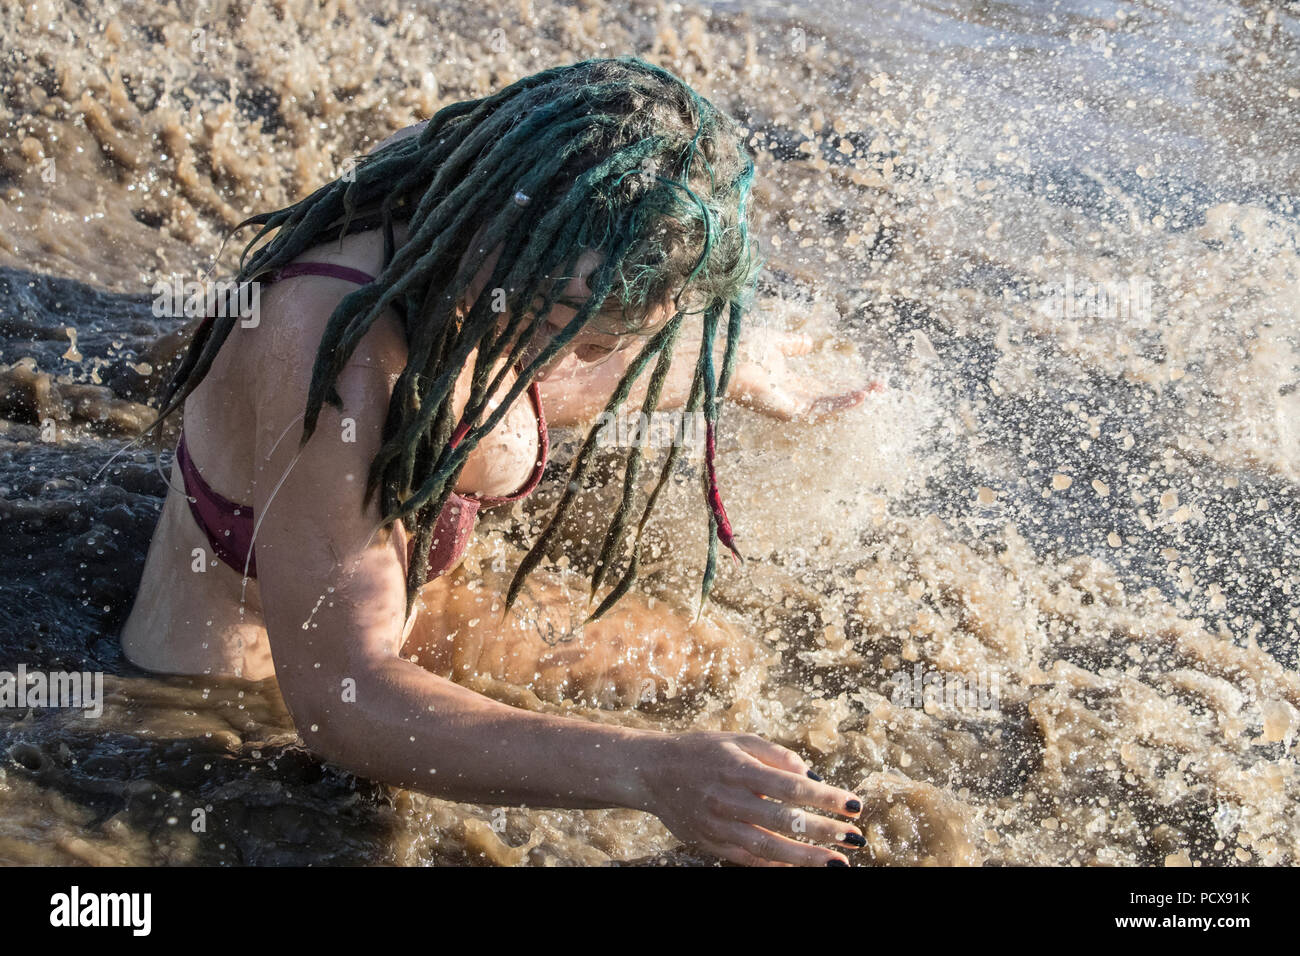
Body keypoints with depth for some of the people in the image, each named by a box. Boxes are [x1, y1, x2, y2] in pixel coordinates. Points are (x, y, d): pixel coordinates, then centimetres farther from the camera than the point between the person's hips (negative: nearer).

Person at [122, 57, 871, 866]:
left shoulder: (489, 304, -14)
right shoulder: (334, 337, -39)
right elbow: (339, 696, -42)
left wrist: (731, 377, 25)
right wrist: (646, 771, -51)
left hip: (401, 619, 7)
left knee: (712, 661, 10)